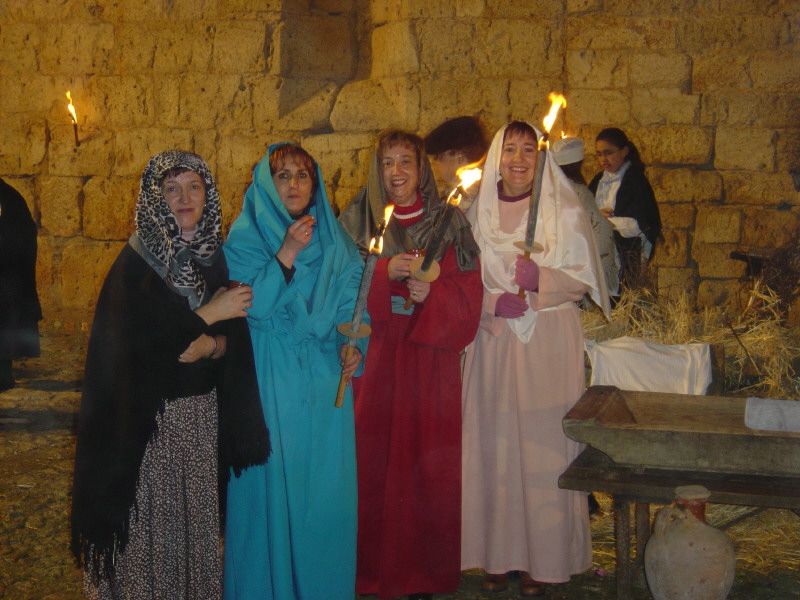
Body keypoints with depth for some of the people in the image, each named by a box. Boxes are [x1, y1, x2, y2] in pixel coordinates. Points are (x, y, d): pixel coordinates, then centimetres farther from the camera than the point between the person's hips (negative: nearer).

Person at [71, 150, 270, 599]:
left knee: (198, 513, 9)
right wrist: (208, 314, -14)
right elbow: (133, 339, -18)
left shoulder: (215, 256, 6)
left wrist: (211, 345, -18)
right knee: (150, 518, 1)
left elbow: (236, 336, 5)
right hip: (148, 416, -4)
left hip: (203, 411, 4)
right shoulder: (135, 262, -8)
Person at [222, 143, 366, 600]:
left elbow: (352, 300, 11)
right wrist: (287, 254, -20)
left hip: (325, 381, 3)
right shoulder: (245, 237, -2)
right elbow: (249, 307, -13)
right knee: (271, 486, 0)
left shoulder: (335, 240, 10)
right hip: (269, 380, -3)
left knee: (325, 486, 5)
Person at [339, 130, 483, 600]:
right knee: (374, 459, 0)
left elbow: (468, 294, 0)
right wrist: (383, 273, -16)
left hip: (430, 358, 0)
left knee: (427, 461, 2)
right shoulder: (356, 221, 6)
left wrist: (431, 294, -19)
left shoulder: (448, 222, 5)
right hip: (374, 355, 0)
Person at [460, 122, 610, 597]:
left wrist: (539, 280, -18)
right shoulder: (480, 209, 8)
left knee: (543, 442, -2)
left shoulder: (564, 209, 2)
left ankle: (543, 560, 7)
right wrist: (492, 302, -11)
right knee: (495, 443, 2)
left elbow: (583, 277, -1)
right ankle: (499, 553, 12)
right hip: (494, 339, 2)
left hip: (550, 342, -2)